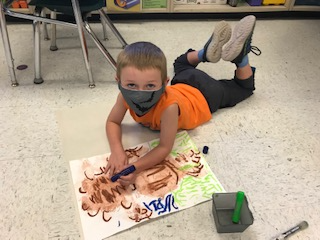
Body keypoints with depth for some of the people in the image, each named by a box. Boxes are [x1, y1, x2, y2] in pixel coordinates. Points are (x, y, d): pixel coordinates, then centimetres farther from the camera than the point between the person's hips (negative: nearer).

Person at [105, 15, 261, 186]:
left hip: (201, 97, -4)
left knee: (244, 87, 23)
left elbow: (165, 148, -40)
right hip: (181, 86, 4)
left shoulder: (169, 106, -49)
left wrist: (135, 168, -55)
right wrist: (116, 150, -39)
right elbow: (112, 122, -20)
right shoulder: (126, 95, -34)